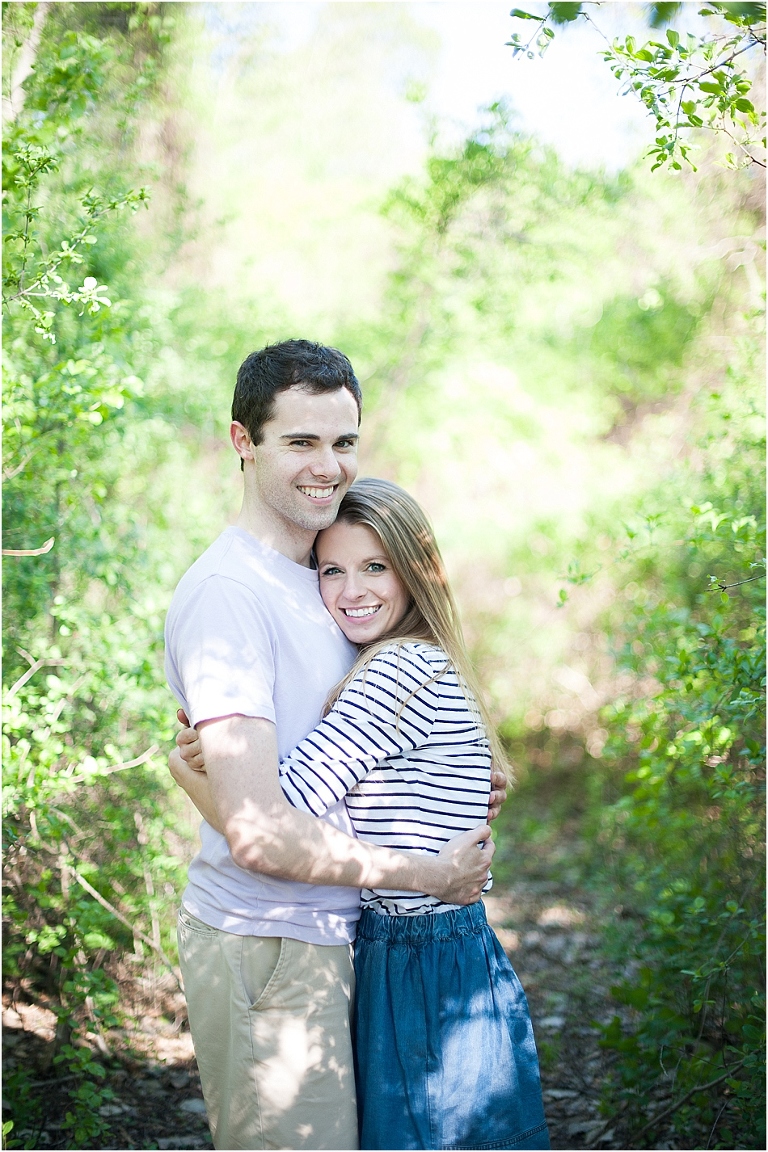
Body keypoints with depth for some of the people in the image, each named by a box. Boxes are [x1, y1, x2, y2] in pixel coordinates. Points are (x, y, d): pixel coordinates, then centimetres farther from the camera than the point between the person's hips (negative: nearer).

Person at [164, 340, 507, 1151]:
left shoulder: (315, 579, 13)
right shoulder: (226, 593, -19)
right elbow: (258, 833, -25)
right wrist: (431, 874, -15)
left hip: (328, 935, 9)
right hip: (266, 947, -9)